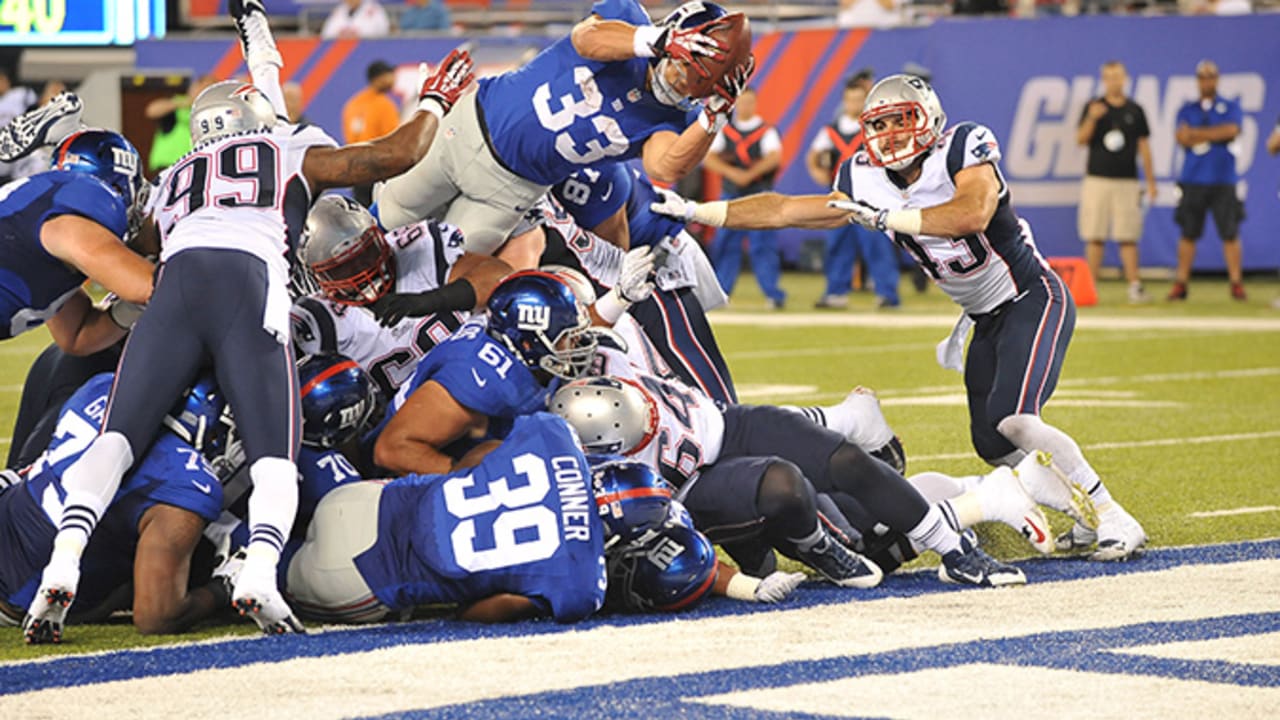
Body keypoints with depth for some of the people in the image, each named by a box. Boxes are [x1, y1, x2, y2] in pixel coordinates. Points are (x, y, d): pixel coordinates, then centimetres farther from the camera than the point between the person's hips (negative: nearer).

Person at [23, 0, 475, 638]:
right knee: (274, 460, -2)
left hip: (174, 284, 3)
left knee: (118, 436, 0)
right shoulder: (293, 152, 28)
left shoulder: (171, 183, 38)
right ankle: (259, 572, -31)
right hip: (248, 286, -3)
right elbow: (392, 156, 21)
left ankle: (62, 563, -24)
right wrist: (433, 104, 37)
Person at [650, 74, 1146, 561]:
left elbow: (973, 213, -37)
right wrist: (695, 212, 0)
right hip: (987, 320, 8)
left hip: (1034, 300, -8)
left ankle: (1114, 520, -14)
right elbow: (785, 210, 4)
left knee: (1013, 420, -24)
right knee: (991, 443, 6)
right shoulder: (867, 181, 0)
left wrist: (887, 217, -34)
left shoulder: (962, 149, -18)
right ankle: (1085, 514, 23)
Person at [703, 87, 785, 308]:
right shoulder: (724, 131, 10)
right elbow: (708, 158, 0)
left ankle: (773, 293, -6)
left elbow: (774, 157, -13)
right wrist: (733, 172, -15)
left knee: (762, 244, -7)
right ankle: (719, 292, 11)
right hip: (731, 194, 3)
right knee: (726, 245, 4)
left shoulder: (766, 131, 2)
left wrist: (750, 174, -23)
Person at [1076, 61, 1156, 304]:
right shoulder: (1093, 107, 5)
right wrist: (1091, 118, -22)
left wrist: (1151, 181, 6)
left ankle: (1134, 286, -2)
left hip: (1127, 181, 1)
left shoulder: (1135, 111, 9)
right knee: (1094, 237, 0)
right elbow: (1081, 139, -4)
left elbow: (1144, 146, 11)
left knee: (1128, 238, -3)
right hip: (1097, 180, -1)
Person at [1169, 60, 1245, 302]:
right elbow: (1183, 138, -3)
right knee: (1188, 234, 1)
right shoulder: (1187, 110, 13)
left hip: (1223, 180, -1)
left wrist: (1197, 133, -7)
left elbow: (1232, 131, -10)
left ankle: (1237, 284, -1)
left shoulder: (1231, 108, 9)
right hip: (1192, 180, 1)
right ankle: (1181, 283, 5)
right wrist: (1216, 134, -8)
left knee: (1230, 234, -4)